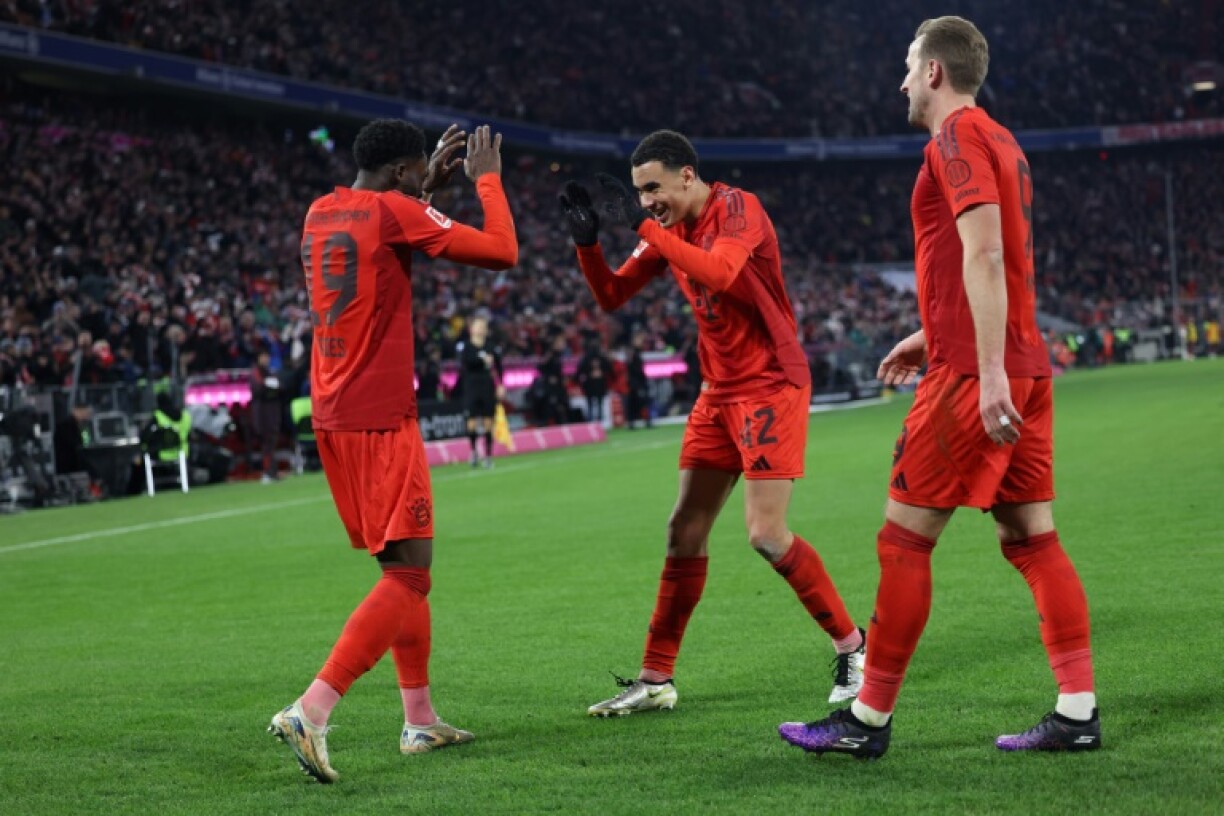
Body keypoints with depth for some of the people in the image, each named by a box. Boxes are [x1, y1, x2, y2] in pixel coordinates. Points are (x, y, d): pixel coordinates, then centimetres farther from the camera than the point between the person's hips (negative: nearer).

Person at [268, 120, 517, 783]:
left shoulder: (321, 213, 13)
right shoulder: (393, 211, -10)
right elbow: (501, 252, -9)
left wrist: (430, 184, 33)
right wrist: (487, 179, 6)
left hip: (333, 415, 9)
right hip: (379, 417, -9)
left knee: (405, 565, 18)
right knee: (410, 572, -10)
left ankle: (420, 721, 22)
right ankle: (310, 713, -21)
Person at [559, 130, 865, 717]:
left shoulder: (738, 208, -14)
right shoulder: (668, 229, 8)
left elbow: (719, 272, -33)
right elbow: (611, 296, 10)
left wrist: (645, 225, -29)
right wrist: (586, 241, -7)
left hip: (771, 385, -8)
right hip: (720, 392, 8)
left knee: (766, 535, -14)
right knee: (685, 532, 7)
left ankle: (852, 646, 3)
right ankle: (656, 679, 13)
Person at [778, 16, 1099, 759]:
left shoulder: (957, 138, -9)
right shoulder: (1002, 141, 20)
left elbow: (985, 256, -20)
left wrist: (989, 372, -25)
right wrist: (934, 335, 31)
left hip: (973, 374, -9)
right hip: (1022, 366, 10)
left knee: (905, 538, -4)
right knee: (1033, 538, 7)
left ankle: (869, 719, 1)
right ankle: (1079, 712, 4)